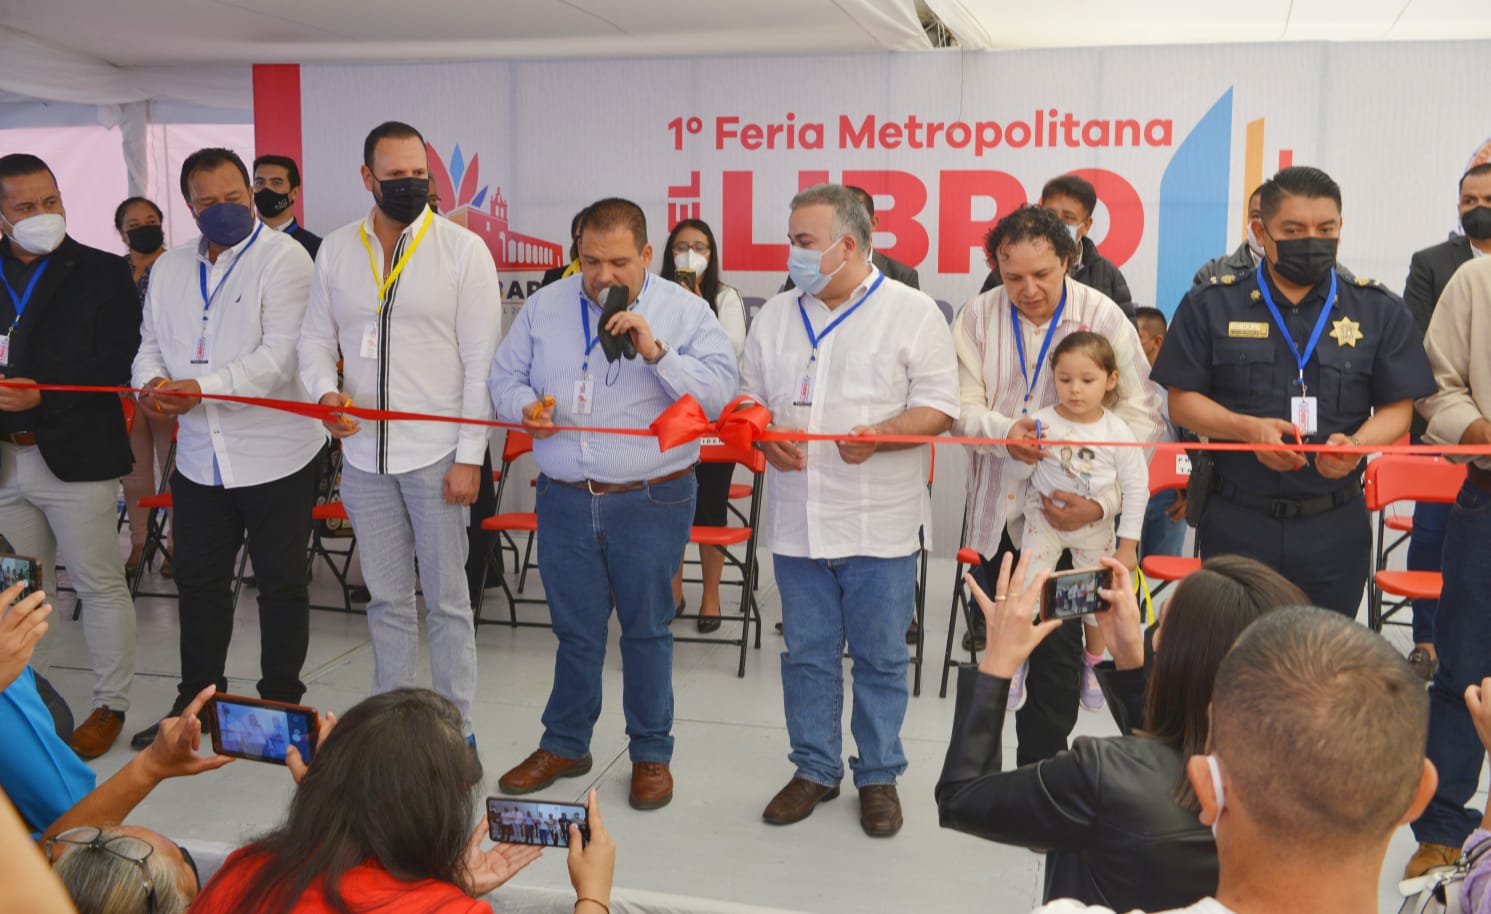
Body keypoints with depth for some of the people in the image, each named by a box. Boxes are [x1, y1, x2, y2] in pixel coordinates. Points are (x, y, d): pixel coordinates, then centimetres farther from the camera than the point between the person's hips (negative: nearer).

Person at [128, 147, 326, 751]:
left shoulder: (284, 258, -9)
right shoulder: (169, 269, 12)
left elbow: (280, 356, -19)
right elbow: (151, 344, 14)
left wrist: (202, 388, -28)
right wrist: (153, 381, -10)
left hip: (275, 455, -6)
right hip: (200, 457, 6)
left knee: (281, 583, 7)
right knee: (199, 581, 16)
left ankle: (281, 701, 22)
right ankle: (195, 700, 31)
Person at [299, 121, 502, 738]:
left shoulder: (463, 249, -6)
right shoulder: (336, 251, 7)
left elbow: (481, 361, -8)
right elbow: (316, 338, 13)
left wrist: (470, 456, -12)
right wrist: (324, 391, -10)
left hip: (436, 453, -4)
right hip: (363, 452, 4)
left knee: (446, 600, 4)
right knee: (387, 600, 15)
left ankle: (455, 728, 17)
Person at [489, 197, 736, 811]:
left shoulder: (685, 311, -2)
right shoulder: (544, 307, 7)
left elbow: (720, 394, -11)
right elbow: (504, 376, 12)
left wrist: (657, 353, -22)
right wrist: (523, 407, -9)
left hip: (651, 501, -2)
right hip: (565, 499, 3)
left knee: (647, 630, 8)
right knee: (574, 629, 13)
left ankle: (651, 754, 25)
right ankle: (564, 744, 31)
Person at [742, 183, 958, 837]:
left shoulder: (911, 312, -4)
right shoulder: (776, 315, 11)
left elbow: (939, 407, -6)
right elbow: (750, 396, 17)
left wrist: (881, 434, -23)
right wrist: (765, 434, -5)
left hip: (879, 524, -4)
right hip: (797, 519, 4)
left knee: (881, 656, 6)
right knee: (807, 653, 12)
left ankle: (879, 775, 23)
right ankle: (815, 769, 28)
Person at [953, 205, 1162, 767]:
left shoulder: (1103, 317, -8)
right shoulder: (978, 318, -1)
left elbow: (1142, 418, -9)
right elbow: (962, 405, -3)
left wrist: (1102, 502, -21)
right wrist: (1004, 432, -27)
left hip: (1066, 515, -3)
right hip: (996, 512, 3)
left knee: (1057, 652, 0)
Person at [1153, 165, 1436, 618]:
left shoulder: (1380, 311, 5)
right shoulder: (1210, 305, 2)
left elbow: (1397, 409, 5)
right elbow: (1182, 401, 0)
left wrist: (1355, 442, -17)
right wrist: (1248, 427, -17)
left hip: (1335, 526, 1)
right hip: (1236, 522, -1)